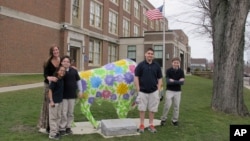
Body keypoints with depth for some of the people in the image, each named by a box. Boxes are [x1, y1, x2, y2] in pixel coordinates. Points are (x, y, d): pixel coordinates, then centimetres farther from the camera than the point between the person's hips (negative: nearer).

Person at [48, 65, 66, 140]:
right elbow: (50, 90, -17)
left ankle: (56, 131, 26)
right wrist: (51, 101, -20)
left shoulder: (62, 80, 4)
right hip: (54, 102, -8)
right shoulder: (54, 80, -17)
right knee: (53, 118, 0)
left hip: (60, 101, 8)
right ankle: (52, 134, 7)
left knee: (58, 117, 15)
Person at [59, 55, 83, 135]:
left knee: (70, 112, 12)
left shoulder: (74, 71, -1)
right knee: (63, 113, 0)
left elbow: (78, 80, 9)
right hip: (63, 95, -3)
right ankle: (62, 128, 12)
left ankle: (68, 127, 26)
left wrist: (80, 91, 9)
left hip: (72, 95, 3)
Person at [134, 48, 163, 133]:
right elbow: (136, 77, -2)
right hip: (142, 91, -1)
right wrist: (138, 89, -7)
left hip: (153, 91, 2)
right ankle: (142, 125, 16)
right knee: (142, 109, 6)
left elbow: (160, 78, 7)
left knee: (152, 109, 7)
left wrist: (158, 90, 0)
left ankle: (151, 125, 18)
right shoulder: (140, 65, -2)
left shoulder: (157, 66, 4)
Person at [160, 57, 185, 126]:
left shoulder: (181, 71, 1)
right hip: (169, 91, -2)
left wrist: (173, 81, -17)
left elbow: (182, 82, -8)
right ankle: (163, 119, 12)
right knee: (167, 106, -4)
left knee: (176, 106, 6)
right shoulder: (168, 70, -6)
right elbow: (167, 81, -17)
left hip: (178, 91, 3)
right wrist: (178, 81, -18)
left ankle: (175, 120, 19)